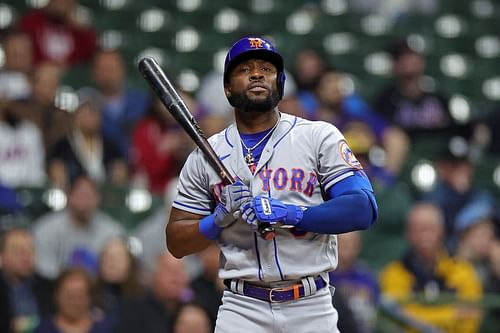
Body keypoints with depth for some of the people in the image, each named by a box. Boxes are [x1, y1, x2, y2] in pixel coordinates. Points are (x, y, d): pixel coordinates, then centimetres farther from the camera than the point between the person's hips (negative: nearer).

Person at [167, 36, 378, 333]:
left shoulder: (320, 137, 2)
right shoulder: (206, 155, 8)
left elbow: (363, 209, -9)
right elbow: (176, 243, 7)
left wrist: (288, 214, -18)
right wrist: (222, 217, -11)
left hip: (312, 309, -1)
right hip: (242, 309, 1)